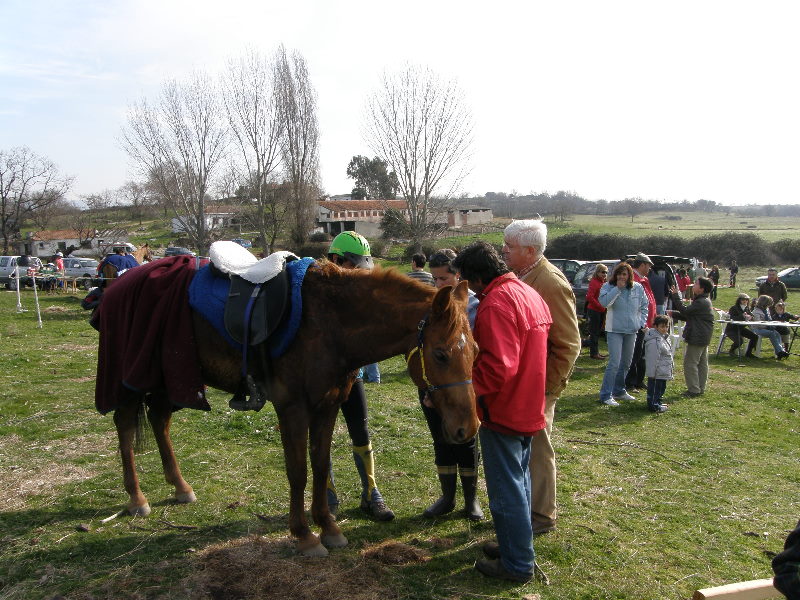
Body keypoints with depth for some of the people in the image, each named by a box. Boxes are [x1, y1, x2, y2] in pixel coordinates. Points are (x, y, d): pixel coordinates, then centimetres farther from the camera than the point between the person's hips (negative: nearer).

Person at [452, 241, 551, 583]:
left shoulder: (495, 304, -24)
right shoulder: (530, 294, 6)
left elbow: (498, 367, -31)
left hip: (502, 412, -10)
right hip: (529, 408, 10)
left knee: (506, 489, 5)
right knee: (519, 480, 23)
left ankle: (517, 564, 19)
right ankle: (518, 544, 39)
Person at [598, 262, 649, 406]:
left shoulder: (638, 288, 5)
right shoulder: (608, 286, -6)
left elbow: (644, 306, 15)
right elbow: (604, 302, -24)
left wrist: (642, 323, 6)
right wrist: (618, 288, -21)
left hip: (631, 330, 5)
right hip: (614, 330, -5)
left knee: (626, 363, 15)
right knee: (614, 363, -13)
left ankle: (619, 391, 30)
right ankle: (606, 395, -7)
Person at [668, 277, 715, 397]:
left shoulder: (701, 302, -20)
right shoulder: (703, 301, 15)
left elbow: (685, 311, -21)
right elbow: (689, 315, 19)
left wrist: (676, 296, -16)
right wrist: (674, 314, 12)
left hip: (697, 338, -11)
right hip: (703, 337, 11)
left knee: (690, 363, -6)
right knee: (702, 363, 15)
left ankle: (694, 390, -2)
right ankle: (701, 388, 23)